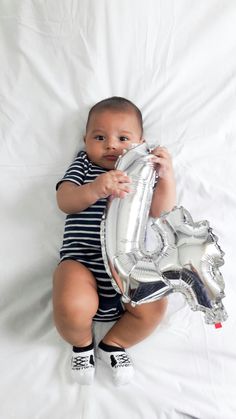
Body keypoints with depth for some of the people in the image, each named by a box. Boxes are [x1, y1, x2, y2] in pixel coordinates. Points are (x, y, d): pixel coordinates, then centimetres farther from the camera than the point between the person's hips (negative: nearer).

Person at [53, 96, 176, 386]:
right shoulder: (83, 166, 16)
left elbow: (160, 211, 5)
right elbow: (64, 202, -2)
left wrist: (166, 177, -11)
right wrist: (95, 189, -22)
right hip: (81, 260, -1)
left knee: (153, 308, -22)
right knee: (73, 309, -30)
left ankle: (113, 343, 12)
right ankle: (82, 343, 11)